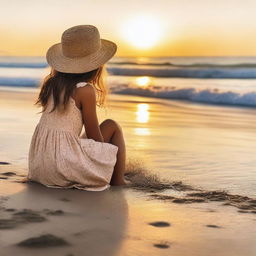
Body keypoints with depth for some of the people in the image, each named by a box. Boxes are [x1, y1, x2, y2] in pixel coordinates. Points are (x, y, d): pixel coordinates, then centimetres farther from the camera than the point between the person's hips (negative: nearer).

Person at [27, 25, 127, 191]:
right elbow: (95, 136, -6)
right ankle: (118, 180, 10)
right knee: (112, 127, 9)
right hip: (64, 160, -8)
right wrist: (107, 153, 14)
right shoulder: (86, 90, -13)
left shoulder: (51, 83, 7)